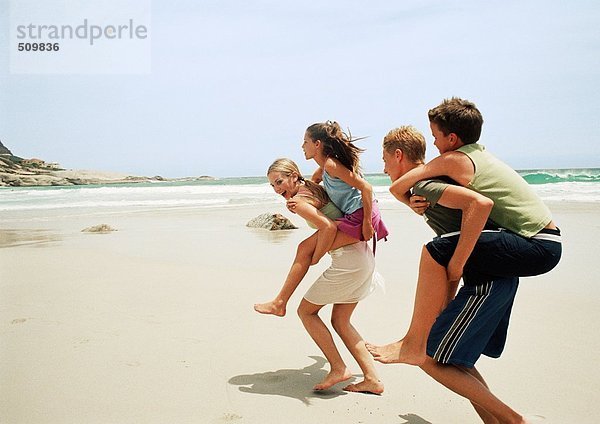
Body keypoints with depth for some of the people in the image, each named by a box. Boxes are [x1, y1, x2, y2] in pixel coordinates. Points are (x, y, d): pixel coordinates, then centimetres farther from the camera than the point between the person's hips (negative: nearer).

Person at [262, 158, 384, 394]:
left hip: (347, 259, -9)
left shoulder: (298, 200, -11)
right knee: (340, 321, 17)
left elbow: (329, 227, -22)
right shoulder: (315, 188, 16)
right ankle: (372, 379, 16)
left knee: (306, 311, 7)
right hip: (363, 255, 9)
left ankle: (338, 368, 8)